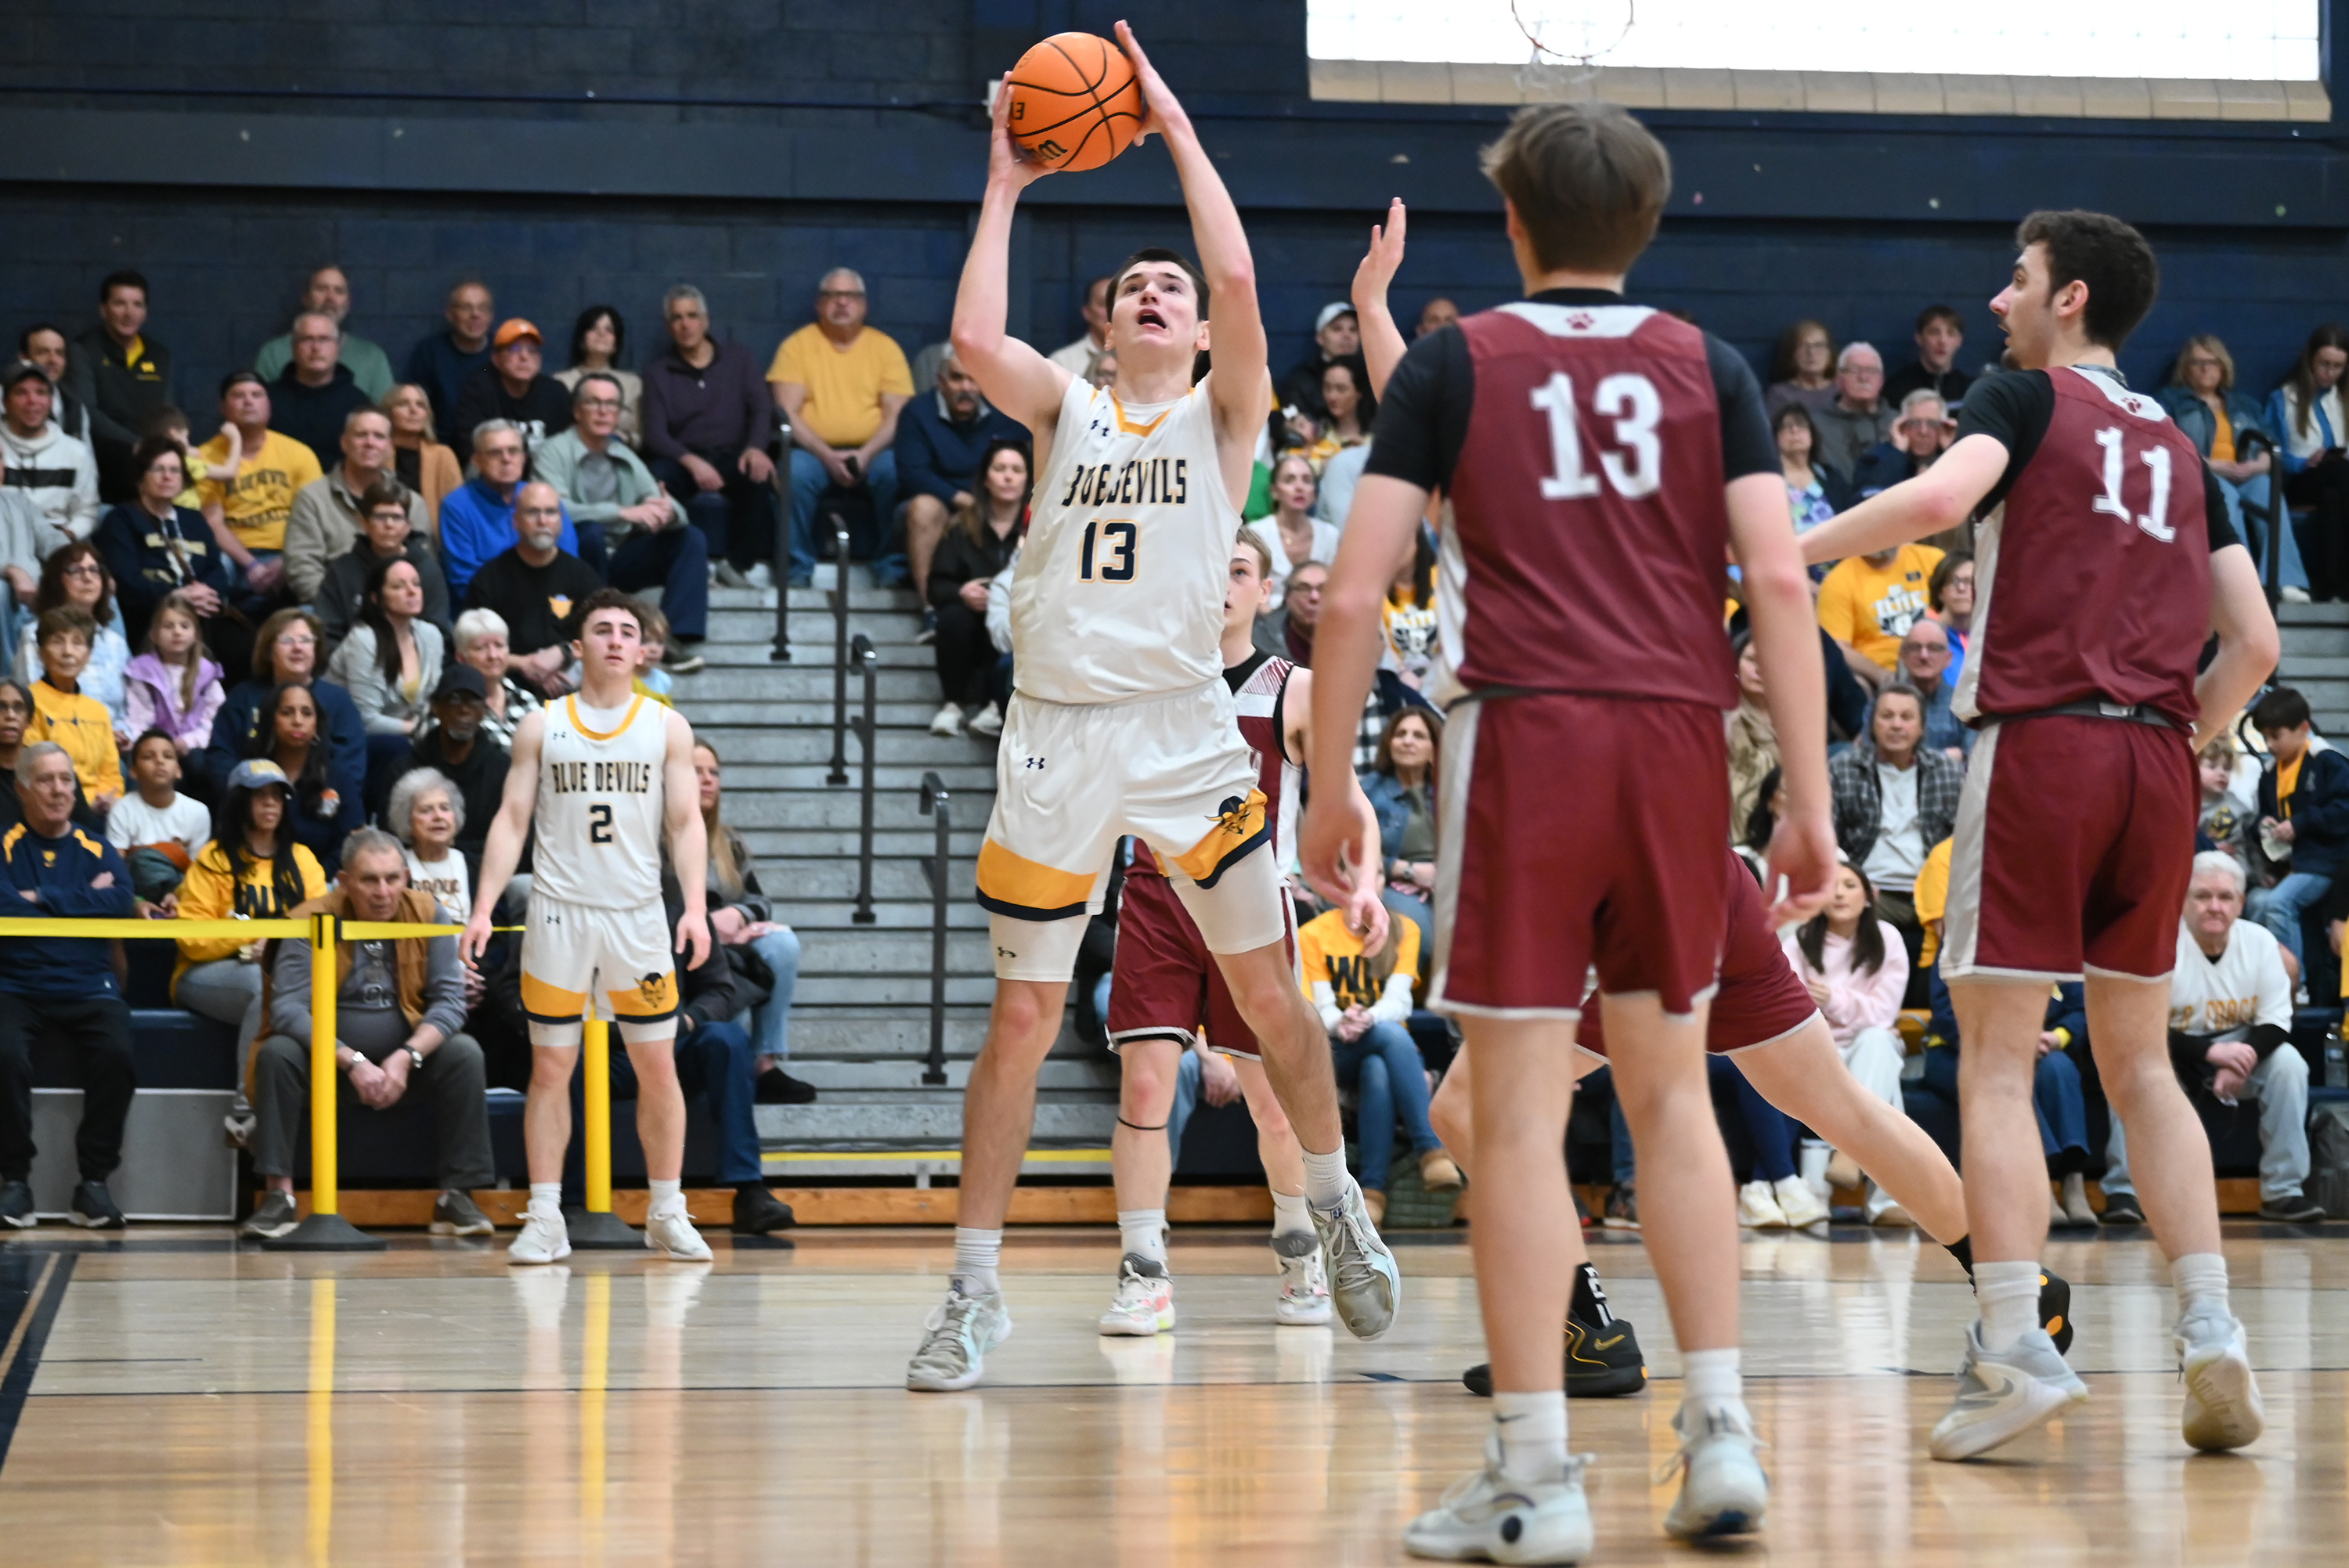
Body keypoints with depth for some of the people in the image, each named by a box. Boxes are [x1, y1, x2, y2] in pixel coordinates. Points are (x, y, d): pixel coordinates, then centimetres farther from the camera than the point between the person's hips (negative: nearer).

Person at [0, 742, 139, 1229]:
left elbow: (122, 902, -4)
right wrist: (83, 901, -4)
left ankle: (94, 1182, -16)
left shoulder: (98, 852, 16)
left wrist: (44, 899, -7)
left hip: (87, 990, 2)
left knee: (116, 1055, -29)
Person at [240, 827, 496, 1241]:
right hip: (327, 1061, -1)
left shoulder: (428, 915, -5)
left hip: (407, 1056, 2)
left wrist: (406, 1058, -25)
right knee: (277, 1054, -29)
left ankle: (456, 1196, -19)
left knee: (464, 1053, -24)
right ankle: (279, 1196, -25)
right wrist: (352, 1063, -32)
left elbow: (450, 1000, -8)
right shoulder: (310, 920, -13)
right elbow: (288, 1009, -21)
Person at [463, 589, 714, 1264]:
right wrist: (484, 908, -6)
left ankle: (667, 1214, 11)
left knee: (658, 1067, 1)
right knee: (550, 1067, 1)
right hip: (558, 912, 0)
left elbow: (685, 823, 3)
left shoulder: (667, 726, 6)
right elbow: (511, 820, 4)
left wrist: (695, 905, -10)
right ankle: (545, 1217, 4)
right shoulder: (542, 726, 5)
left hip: (638, 916, 0)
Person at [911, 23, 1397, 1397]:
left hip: (1185, 729, -1)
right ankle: (977, 1290, 6)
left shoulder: (1223, 415, 8)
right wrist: (1005, 187, 0)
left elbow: (1238, 275, -10)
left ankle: (1338, 1204, 27)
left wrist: (1178, 128, -3)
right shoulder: (1065, 409, 12)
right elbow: (975, 336, -8)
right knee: (1023, 1020, 1)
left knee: (1270, 993, 5)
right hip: (1058, 732, 1)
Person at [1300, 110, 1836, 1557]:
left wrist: (1330, 784, 5)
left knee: (1521, 1113, -1)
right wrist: (1811, 802, 1)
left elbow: (1354, 592, -1)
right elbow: (1780, 579, 0)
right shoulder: (1711, 368, 10)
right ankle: (1722, 1430, 10)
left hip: (1525, 735, -3)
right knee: (1671, 1090, 15)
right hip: (1680, 738, 3)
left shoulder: (1455, 365, 5)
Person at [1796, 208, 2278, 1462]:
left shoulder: (2029, 395, 2)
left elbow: (1940, 497, -19)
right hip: (2157, 757, 6)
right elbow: (2253, 641, 15)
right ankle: (2212, 1340, 3)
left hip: (2040, 740, -6)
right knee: (2139, 1063, 13)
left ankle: (2012, 1352, -11)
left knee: (1996, 1063, -3)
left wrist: (1784, 551, -11)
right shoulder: (2177, 447, 20)